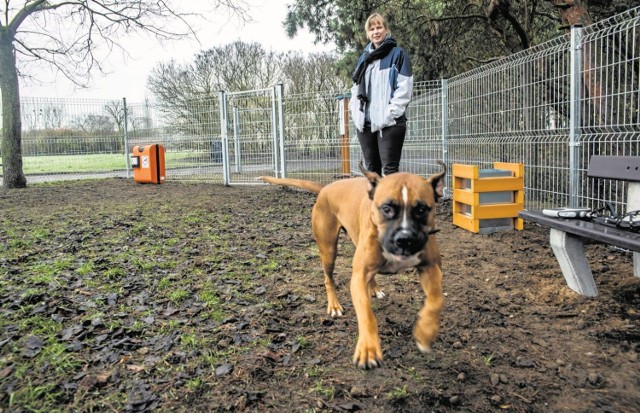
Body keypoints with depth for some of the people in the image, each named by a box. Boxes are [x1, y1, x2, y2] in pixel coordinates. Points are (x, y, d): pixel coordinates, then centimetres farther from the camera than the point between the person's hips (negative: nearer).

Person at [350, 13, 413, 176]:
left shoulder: (397, 54, 1)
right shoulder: (364, 57, 18)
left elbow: (405, 87, -8)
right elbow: (356, 87, 23)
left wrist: (390, 113, -16)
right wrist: (355, 111, 8)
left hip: (389, 123, -6)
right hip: (365, 123, 6)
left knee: (389, 168, -9)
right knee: (371, 168, 11)